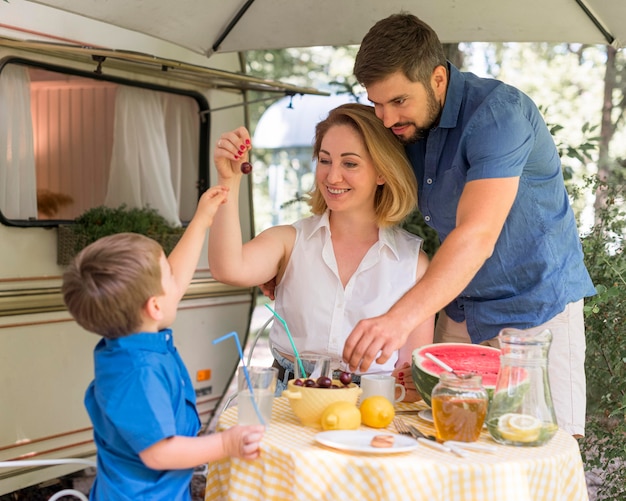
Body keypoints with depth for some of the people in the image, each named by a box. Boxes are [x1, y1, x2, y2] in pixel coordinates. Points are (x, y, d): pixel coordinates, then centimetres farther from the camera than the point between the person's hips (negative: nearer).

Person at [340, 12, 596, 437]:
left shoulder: (498, 114, -25)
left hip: (535, 310, -6)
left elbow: (477, 236, -37)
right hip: (458, 313, 7)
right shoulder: (404, 124, 0)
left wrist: (401, 318, -48)